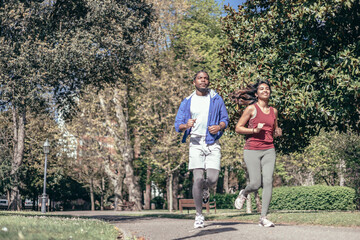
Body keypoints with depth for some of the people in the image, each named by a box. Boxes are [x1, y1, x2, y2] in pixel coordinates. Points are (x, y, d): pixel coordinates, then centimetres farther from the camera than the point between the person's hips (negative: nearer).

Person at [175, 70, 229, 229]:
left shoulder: (216, 99, 8)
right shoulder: (187, 102, 7)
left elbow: (225, 119, 13)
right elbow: (177, 125, 6)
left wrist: (219, 126, -10)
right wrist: (186, 125, -18)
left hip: (213, 144, 1)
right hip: (196, 143, -1)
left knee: (212, 179, -9)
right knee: (198, 179, -11)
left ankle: (205, 189, 30)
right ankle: (199, 215, 2)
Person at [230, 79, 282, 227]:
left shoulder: (273, 111, 13)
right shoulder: (251, 108, -1)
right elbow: (238, 128, -2)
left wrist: (278, 133, 4)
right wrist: (254, 130, -15)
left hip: (268, 150, 4)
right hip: (252, 150, -4)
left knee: (268, 181, -12)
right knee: (255, 184, -8)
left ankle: (263, 217, -6)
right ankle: (243, 193, 29)